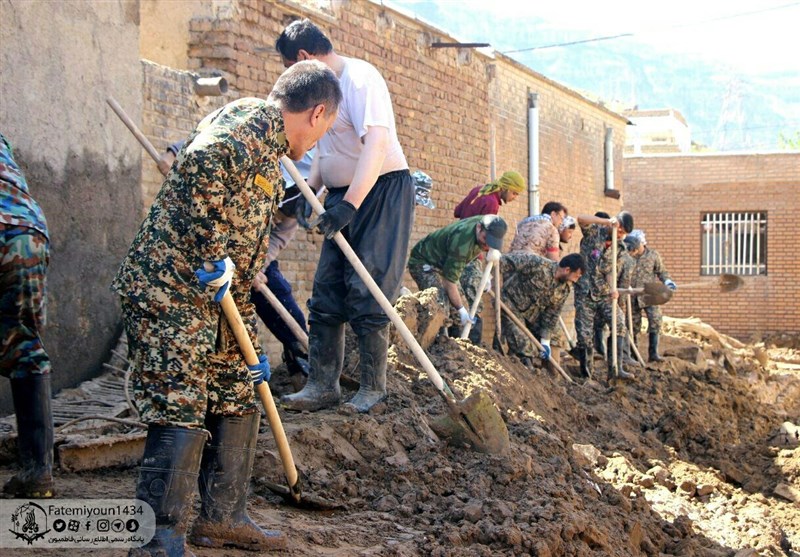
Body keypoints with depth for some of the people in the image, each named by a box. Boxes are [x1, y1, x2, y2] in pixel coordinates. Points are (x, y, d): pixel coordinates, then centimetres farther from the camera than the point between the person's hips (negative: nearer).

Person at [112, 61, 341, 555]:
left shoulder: (270, 158, 21)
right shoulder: (250, 121, -9)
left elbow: (250, 255, 23)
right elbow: (201, 160, -30)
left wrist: (250, 343, 23)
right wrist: (213, 257, -22)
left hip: (213, 297, 10)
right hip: (169, 289, -10)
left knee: (238, 399, 13)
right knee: (181, 412, -10)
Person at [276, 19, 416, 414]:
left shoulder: (359, 78, -15)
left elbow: (376, 143, -28)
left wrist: (349, 204, -35)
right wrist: (309, 189, 6)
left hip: (381, 191, -9)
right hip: (343, 195, 9)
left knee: (367, 295, -8)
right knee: (326, 294, 5)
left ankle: (373, 389, 2)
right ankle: (322, 386, 9)